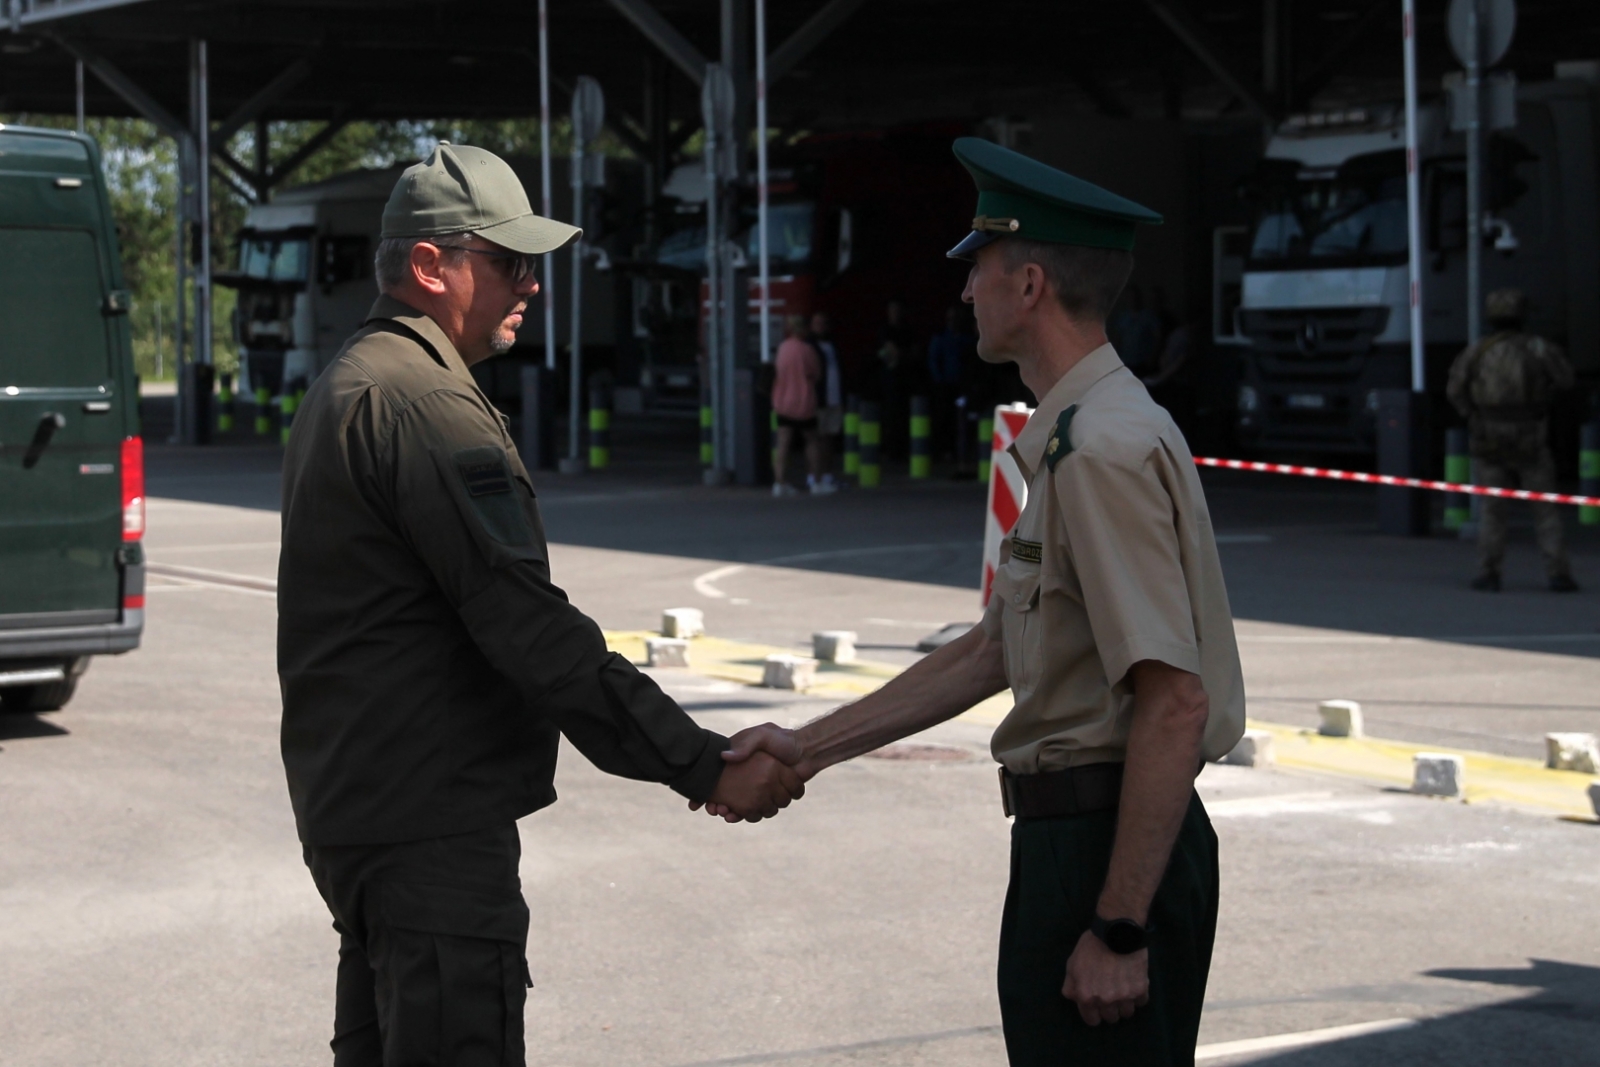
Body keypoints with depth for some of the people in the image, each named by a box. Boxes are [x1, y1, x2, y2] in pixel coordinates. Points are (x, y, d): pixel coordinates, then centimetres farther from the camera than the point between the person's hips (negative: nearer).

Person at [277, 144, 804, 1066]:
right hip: (431, 829, -11)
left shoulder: (350, 387, 17)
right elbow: (534, 633, -23)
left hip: (361, 807, 11)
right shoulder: (425, 404, -18)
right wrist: (707, 770, -21)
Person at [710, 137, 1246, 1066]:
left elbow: (1175, 705, -24)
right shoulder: (1071, 441, 15)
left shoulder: (1105, 450, -19)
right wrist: (813, 747, 19)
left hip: (1114, 849, -10)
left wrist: (1119, 929, -24)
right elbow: (992, 653, 21)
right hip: (1069, 839, 10)